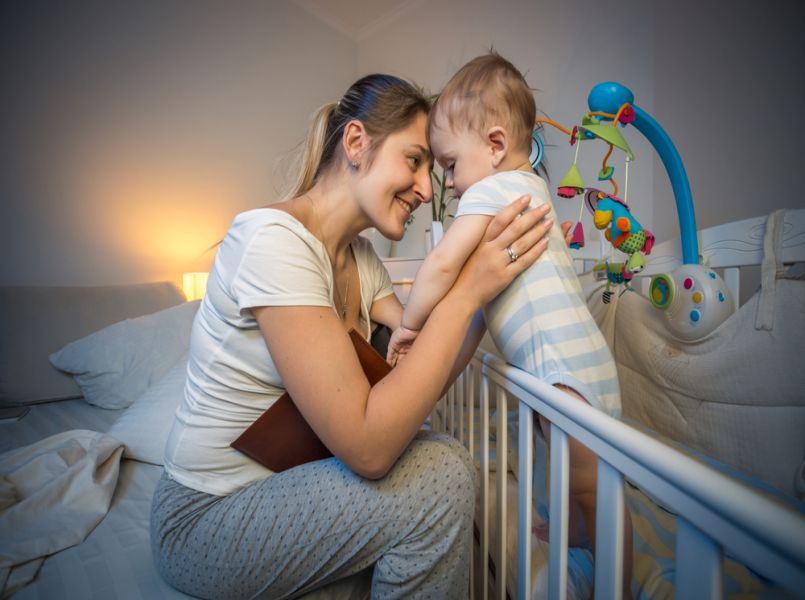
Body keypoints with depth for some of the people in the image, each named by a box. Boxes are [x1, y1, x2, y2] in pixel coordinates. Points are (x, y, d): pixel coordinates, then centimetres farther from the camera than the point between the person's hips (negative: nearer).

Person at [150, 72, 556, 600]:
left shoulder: (360, 257, 1)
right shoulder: (272, 237, -26)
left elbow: (422, 374, -6)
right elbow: (367, 445, -31)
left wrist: (489, 281, -15)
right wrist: (466, 291, -29)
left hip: (284, 478, 8)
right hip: (206, 520, -7)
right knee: (442, 474, -21)